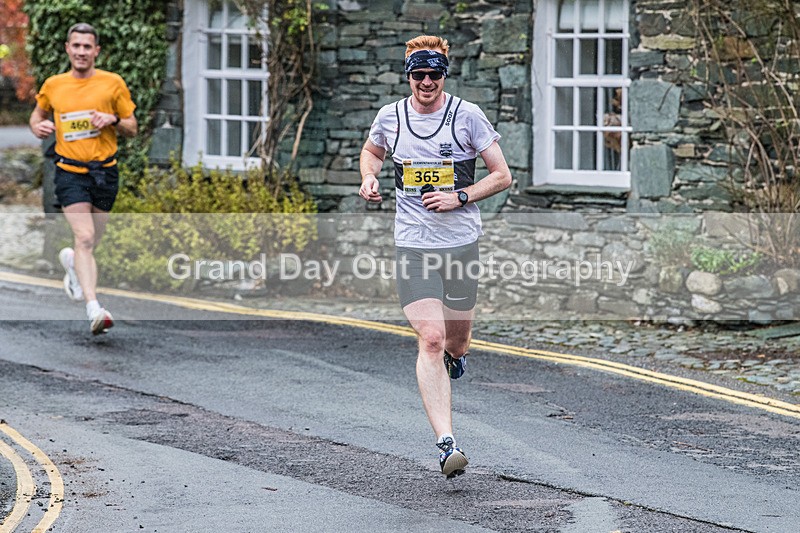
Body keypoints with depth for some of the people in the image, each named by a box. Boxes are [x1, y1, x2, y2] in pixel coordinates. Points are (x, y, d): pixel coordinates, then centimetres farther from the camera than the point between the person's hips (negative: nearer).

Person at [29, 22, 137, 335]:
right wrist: (38, 126, 2)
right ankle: (93, 308, -28)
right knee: (84, 238, -19)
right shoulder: (53, 86, 6)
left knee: (90, 243, 10)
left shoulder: (113, 83, 3)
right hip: (70, 172, -2)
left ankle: (72, 262, 47)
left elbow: (132, 129, 8)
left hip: (105, 172, 2)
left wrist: (113, 120, -13)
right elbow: (38, 112, 25)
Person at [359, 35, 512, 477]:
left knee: (456, 340, 12)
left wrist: (458, 197, -12)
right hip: (413, 244, 0)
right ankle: (446, 444, -19)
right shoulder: (390, 116, 3)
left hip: (462, 241, 0)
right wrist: (369, 177, 5)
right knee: (431, 339, -15)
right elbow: (371, 151, 26)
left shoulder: (467, 115, -3)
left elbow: (502, 176, 0)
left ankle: (454, 357, 54)